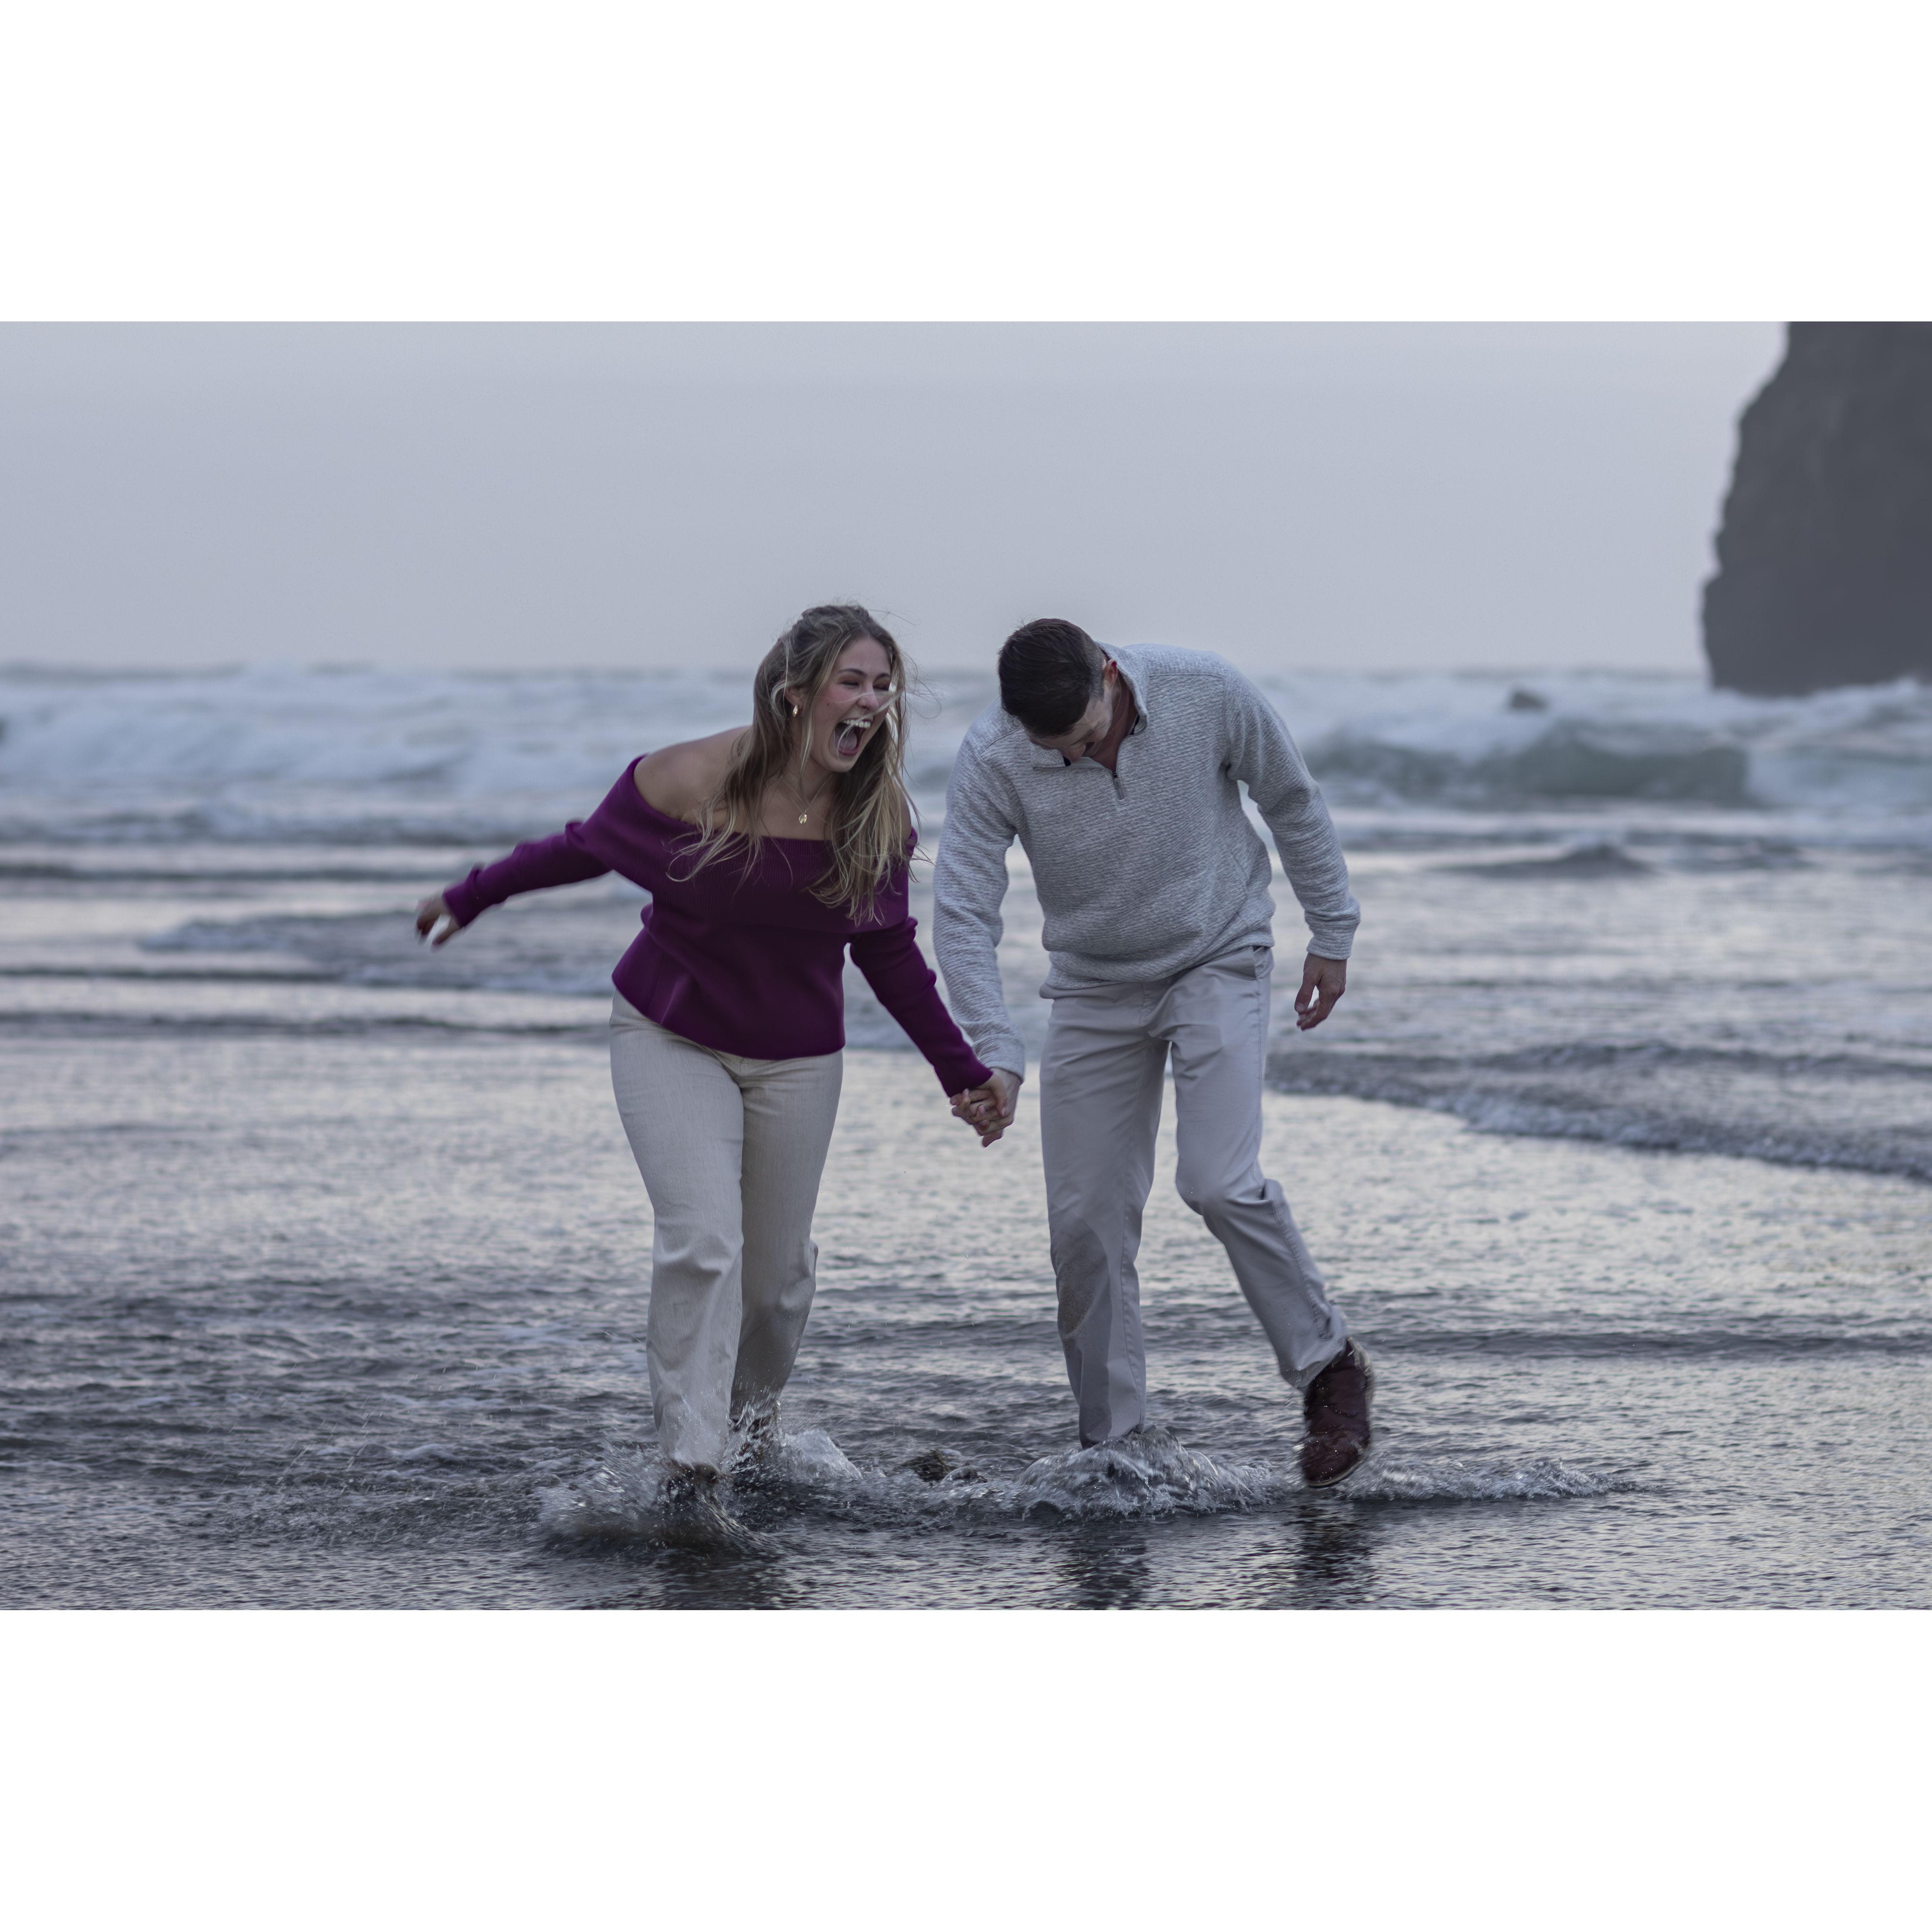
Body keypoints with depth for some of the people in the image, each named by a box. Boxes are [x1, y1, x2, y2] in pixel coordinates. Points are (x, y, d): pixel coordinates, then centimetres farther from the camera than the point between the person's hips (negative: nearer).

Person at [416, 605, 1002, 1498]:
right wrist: (469, 898, 12)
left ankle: (751, 1409, 42)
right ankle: (690, 1470, -18)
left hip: (797, 1060, 3)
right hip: (671, 1040, -3)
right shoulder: (690, 781, -20)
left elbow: (888, 952, 6)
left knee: (773, 1272, 9)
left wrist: (960, 1071, 8)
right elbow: (586, 847, 0)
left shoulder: (879, 816, -9)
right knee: (702, 1240, -22)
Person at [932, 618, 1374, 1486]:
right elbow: (961, 912, -20)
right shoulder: (992, 761, -22)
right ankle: (1109, 1440, 11)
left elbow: (1291, 802, -5)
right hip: (1093, 990, 2)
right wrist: (994, 1054, -30)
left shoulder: (1207, 694, -22)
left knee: (1220, 1183, -18)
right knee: (1087, 1218, -1)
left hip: (1217, 965, -2)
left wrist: (1332, 935, 2)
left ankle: (1328, 1366, 2)